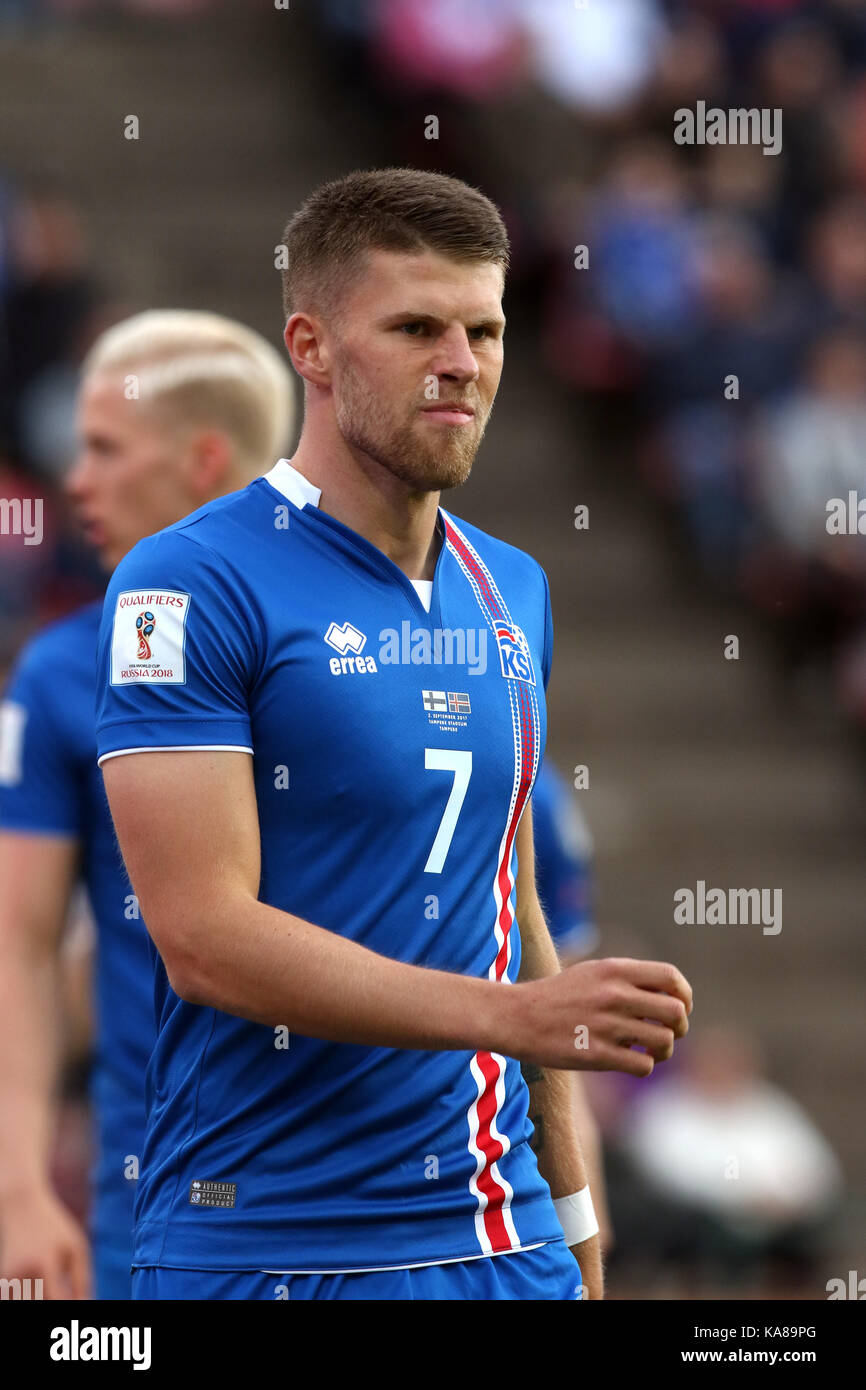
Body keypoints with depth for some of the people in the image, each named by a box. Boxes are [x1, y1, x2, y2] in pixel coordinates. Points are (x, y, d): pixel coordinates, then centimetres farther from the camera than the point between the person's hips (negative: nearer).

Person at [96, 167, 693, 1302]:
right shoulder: (187, 586, -10)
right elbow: (203, 936, -18)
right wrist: (511, 1014, -23)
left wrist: (571, 1208, 14)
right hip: (273, 1248, -6)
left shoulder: (514, 590, 12)